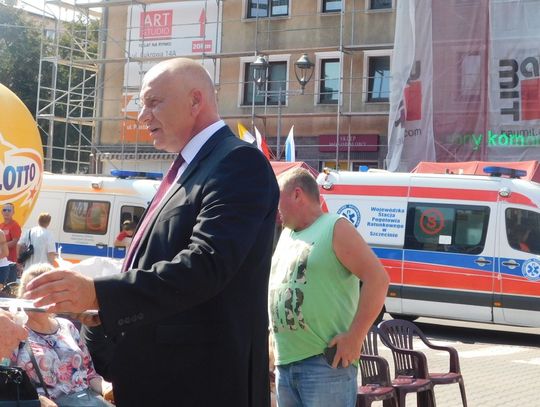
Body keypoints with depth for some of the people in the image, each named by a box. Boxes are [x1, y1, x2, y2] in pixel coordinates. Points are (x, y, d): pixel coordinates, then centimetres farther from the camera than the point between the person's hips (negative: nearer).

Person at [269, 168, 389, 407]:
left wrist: (354, 337, -17)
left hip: (326, 362, -8)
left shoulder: (335, 228, -4)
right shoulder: (286, 235, 19)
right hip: (285, 362, 8)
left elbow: (377, 279, -13)